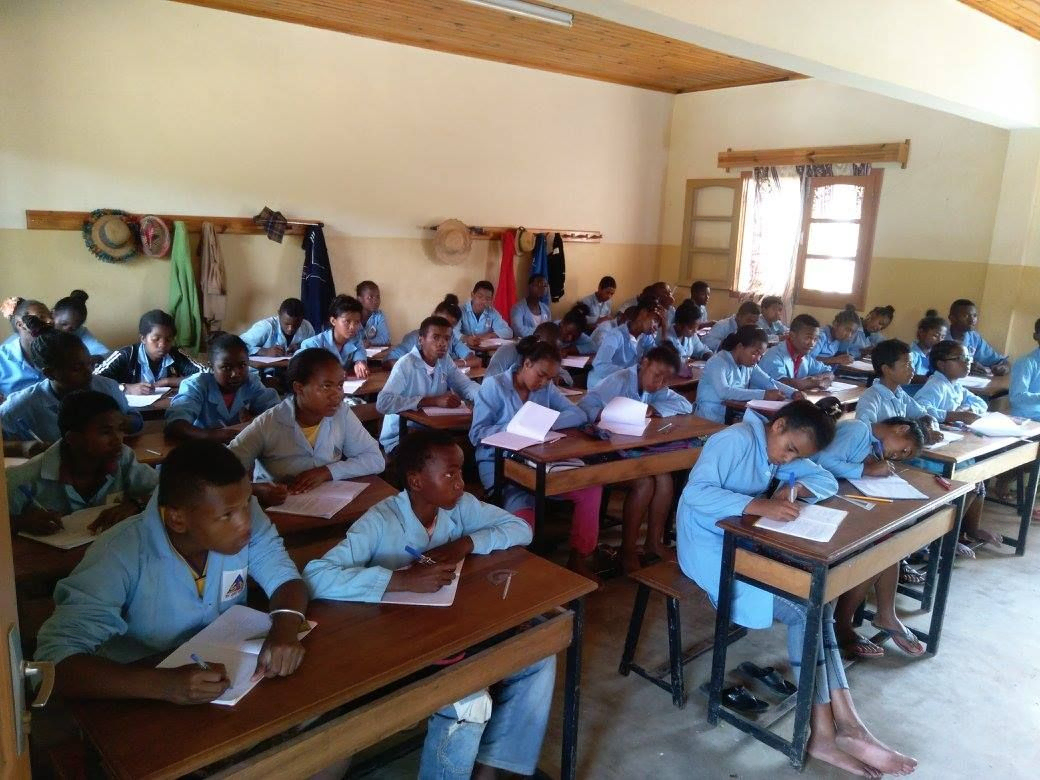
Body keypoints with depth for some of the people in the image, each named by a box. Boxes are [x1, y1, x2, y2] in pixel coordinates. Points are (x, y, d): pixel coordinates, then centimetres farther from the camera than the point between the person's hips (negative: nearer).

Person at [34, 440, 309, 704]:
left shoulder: (244, 515, -14)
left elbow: (286, 579, -7)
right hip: (142, 702, -2)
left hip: (231, 672, 3)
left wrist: (285, 630, -28)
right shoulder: (120, 555, -24)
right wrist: (163, 684, -40)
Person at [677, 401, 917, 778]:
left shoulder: (779, 451, 10)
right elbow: (695, 493, -28)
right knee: (803, 608, -16)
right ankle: (827, 731, -4)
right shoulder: (736, 440, -18)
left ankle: (840, 727, -9)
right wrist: (759, 505, -36)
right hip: (710, 549, -9)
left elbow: (828, 481, 9)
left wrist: (798, 488, -12)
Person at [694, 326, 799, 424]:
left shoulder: (749, 365, 8)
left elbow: (769, 382, 12)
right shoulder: (717, 363, -15)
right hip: (711, 419, -7)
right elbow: (724, 392, -30)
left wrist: (794, 392, -8)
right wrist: (763, 395, -32)